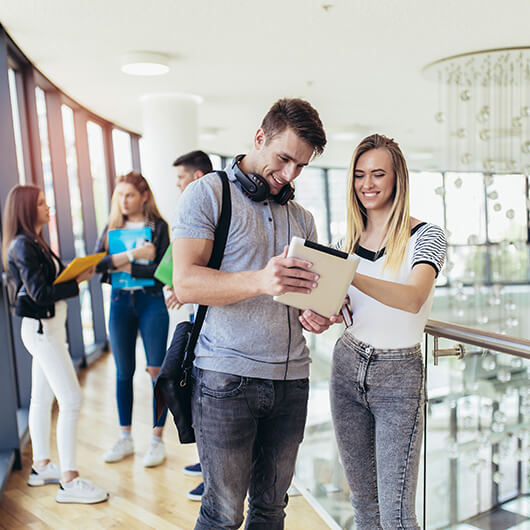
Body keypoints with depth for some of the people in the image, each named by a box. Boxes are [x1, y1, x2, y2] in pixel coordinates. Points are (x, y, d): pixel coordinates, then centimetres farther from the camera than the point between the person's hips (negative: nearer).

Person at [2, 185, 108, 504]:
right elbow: (40, 292, -22)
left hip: (47, 327, 10)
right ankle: (70, 481, -4)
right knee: (71, 400, -10)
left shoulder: (34, 242, 14)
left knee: (42, 398, 16)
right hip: (42, 329, -10)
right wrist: (78, 281, -16)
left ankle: (42, 466, 28)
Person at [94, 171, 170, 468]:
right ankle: (126, 438, 23)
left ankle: (158, 440, 11)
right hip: (120, 301, 4)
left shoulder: (158, 226, 0)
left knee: (157, 370, -2)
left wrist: (127, 268, -13)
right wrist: (132, 254, -16)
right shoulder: (111, 228, 11)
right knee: (124, 371, 10)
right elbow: (96, 262, -5)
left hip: (151, 301, -4)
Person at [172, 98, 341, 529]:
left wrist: (316, 316, -4)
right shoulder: (209, 193, -3)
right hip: (227, 378, -5)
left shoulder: (302, 218, 15)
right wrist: (261, 281, -29)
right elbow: (186, 283, -14)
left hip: (291, 379, 5)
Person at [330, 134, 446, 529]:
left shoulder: (426, 237, -9)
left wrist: (349, 274, -41)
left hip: (398, 376, -5)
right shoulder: (350, 239, 6)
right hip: (348, 367, 5)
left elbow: (413, 298, -28)